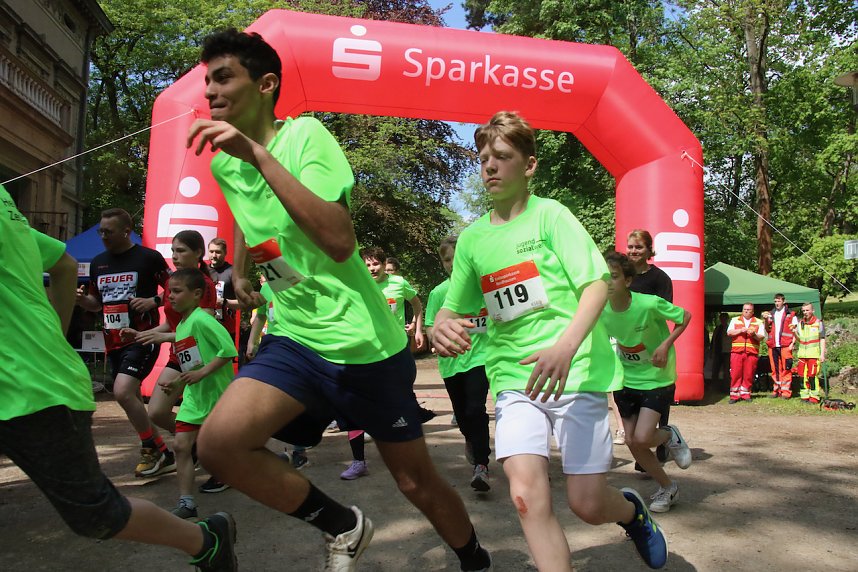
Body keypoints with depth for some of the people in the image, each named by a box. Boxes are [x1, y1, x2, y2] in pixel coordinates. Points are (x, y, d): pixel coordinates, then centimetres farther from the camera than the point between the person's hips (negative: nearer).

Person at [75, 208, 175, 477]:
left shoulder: (149, 257, -6)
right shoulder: (98, 262, 12)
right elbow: (97, 303, 22)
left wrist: (153, 300, -18)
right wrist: (82, 298, 1)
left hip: (143, 337, -8)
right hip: (114, 341, 8)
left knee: (123, 392, -22)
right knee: (131, 400, 13)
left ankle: (153, 449, -4)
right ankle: (161, 456, 28)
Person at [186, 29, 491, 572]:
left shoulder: (305, 134, -14)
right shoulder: (223, 164, 6)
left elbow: (340, 242, -30)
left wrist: (260, 154, -32)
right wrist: (240, 271, 28)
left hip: (363, 342, -5)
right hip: (294, 339, 6)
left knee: (418, 483, 8)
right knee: (218, 443, -19)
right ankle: (343, 527, 4)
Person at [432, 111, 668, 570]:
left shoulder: (550, 214, -3)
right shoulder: (472, 238, 10)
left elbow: (597, 285, -11)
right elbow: (452, 307, 15)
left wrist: (565, 347, -29)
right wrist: (440, 327, -11)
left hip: (575, 372, -3)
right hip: (514, 377, 3)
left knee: (587, 504, 1)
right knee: (527, 496, -16)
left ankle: (632, 509, 36)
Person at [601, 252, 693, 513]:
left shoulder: (649, 304, -26)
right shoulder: (602, 310, -12)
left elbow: (685, 316, -10)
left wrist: (666, 345, -21)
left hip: (657, 378, -5)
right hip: (626, 379, 5)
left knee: (642, 438, -17)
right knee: (631, 442, 4)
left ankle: (670, 435, 19)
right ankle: (668, 487, 27)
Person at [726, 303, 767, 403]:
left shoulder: (758, 322, 13)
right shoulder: (735, 320, 15)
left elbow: (762, 337, 6)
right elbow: (729, 332, 3)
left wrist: (754, 334, -14)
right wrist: (740, 330, -10)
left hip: (752, 352, 0)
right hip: (737, 351, 0)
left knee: (748, 375, 0)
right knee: (735, 374, -4)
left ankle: (745, 394, 11)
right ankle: (734, 395, 1)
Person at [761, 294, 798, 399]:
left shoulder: (791, 315, 6)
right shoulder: (770, 314, 16)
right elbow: (767, 330, 11)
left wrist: (792, 343, -9)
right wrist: (766, 320, -6)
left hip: (785, 346, -4)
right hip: (773, 346, 4)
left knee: (786, 369, -6)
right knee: (775, 369, 6)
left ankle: (786, 391, -3)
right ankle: (776, 390, 12)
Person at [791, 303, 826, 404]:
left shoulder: (819, 323, 1)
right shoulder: (800, 323, 13)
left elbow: (822, 339, 1)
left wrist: (822, 354, -5)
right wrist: (794, 333, -3)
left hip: (814, 354, -4)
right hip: (802, 353, 4)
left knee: (813, 375, -8)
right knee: (802, 375, 4)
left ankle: (814, 397, -2)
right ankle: (804, 396, 11)